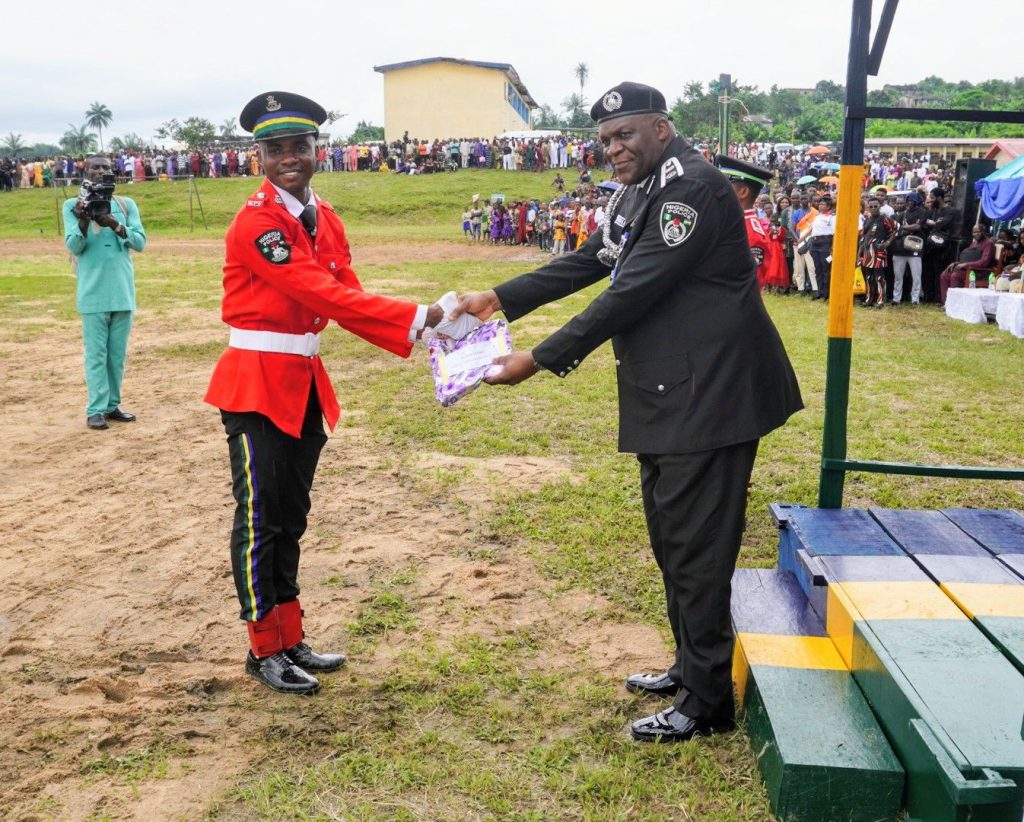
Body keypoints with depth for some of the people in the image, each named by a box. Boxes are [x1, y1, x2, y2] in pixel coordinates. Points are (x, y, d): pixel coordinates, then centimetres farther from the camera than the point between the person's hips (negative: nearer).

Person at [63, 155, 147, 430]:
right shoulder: (73, 206, 2)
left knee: (118, 353, 9)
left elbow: (140, 242, -1)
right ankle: (96, 409, 0)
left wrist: (116, 226, -18)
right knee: (96, 353, -2)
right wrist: (83, 221, -25)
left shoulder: (126, 204, 9)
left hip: (123, 290, 3)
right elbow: (73, 246, -7)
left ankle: (113, 405, 17)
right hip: (93, 292, -3)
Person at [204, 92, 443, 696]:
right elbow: (325, 294, -25)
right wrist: (415, 317, -27)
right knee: (261, 520, 2)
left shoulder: (326, 218, 9)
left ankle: (291, 641, 27)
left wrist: (413, 331, -12)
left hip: (305, 382, 8)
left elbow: (344, 297, 3)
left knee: (291, 518, 15)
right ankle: (265, 651, 16)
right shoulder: (256, 221, -17)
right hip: (257, 383, -8)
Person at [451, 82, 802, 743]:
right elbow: (585, 265, 14)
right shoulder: (638, 194, 15)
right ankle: (689, 667, 34)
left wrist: (541, 360, -20)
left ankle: (706, 702, 12)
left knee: (696, 546, -3)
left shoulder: (694, 187, -17)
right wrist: (500, 299, 5)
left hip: (708, 396, -10)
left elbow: (633, 293, -22)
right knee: (670, 537, 18)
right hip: (665, 397, 10)